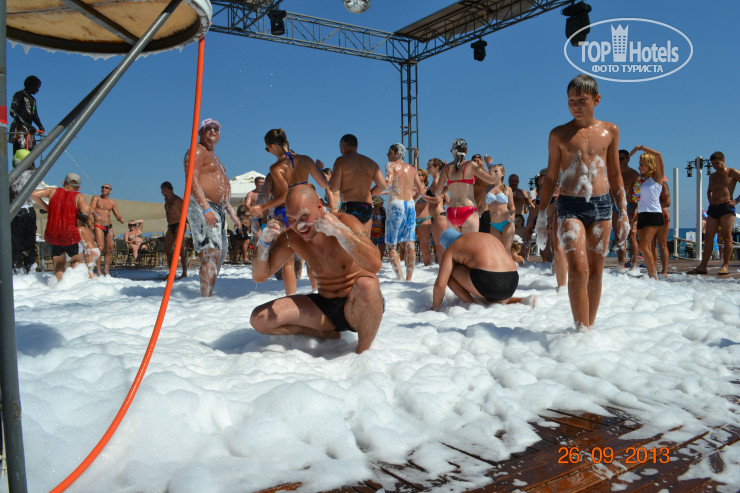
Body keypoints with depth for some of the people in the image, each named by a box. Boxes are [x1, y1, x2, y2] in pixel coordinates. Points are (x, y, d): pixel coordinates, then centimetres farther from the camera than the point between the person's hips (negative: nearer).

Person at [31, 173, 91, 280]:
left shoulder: (53, 191, 9)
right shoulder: (79, 196, -3)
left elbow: (34, 194, 0)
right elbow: (86, 209, -22)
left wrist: (45, 207, 13)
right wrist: (88, 216, 0)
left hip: (52, 235, 3)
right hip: (70, 235, -3)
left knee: (60, 263, 21)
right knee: (78, 260, 18)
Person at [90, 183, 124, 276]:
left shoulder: (112, 202, 14)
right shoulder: (96, 198, 4)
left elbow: (117, 215, 14)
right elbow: (91, 208, -13)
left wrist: (120, 219, -10)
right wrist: (96, 214, -34)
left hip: (109, 226, 5)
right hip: (98, 226, -4)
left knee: (110, 249, 3)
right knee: (100, 247, -17)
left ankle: (107, 270, 12)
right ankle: (98, 271, -15)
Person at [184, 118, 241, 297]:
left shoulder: (213, 156, 26)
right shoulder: (196, 151, -4)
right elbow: (192, 182, -19)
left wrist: (231, 213, 24)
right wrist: (206, 209, -28)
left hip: (218, 210, 10)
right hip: (202, 208, -10)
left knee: (221, 253, 11)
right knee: (211, 253, -17)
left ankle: (208, 294, 18)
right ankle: (206, 298, -17)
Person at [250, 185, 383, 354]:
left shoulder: (346, 222, -17)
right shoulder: (291, 237, -2)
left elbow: (375, 265, -34)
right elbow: (259, 276, 0)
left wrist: (339, 231, -39)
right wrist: (264, 242, -17)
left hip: (358, 307, -4)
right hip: (324, 306, 5)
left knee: (365, 285, -40)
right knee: (260, 319, -9)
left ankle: (363, 350, -14)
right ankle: (326, 333, 2)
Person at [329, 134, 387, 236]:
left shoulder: (341, 160, 1)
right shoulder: (371, 162, 16)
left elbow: (333, 187, -5)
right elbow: (383, 185, 6)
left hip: (349, 207, -5)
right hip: (367, 208, 5)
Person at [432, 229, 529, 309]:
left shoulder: (451, 250, 13)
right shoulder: (489, 237, 32)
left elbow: (440, 285, 3)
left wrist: (434, 309, 16)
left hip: (487, 280, -7)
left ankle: (471, 304, 2)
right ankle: (519, 301, 11)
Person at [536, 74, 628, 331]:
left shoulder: (610, 131, 9)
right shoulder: (559, 134, 4)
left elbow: (615, 175, 14)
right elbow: (550, 177, 8)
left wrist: (623, 211, 11)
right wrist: (542, 215, 4)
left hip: (601, 205, 3)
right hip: (570, 206, -2)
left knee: (595, 272, 6)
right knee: (578, 269, -15)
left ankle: (590, 326, 18)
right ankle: (581, 330, -7)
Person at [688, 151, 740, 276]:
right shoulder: (712, 176, 20)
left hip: (726, 208, -5)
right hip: (713, 209, 5)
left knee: (726, 236, -9)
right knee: (708, 237, -2)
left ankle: (725, 266, -6)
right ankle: (703, 266, -5)